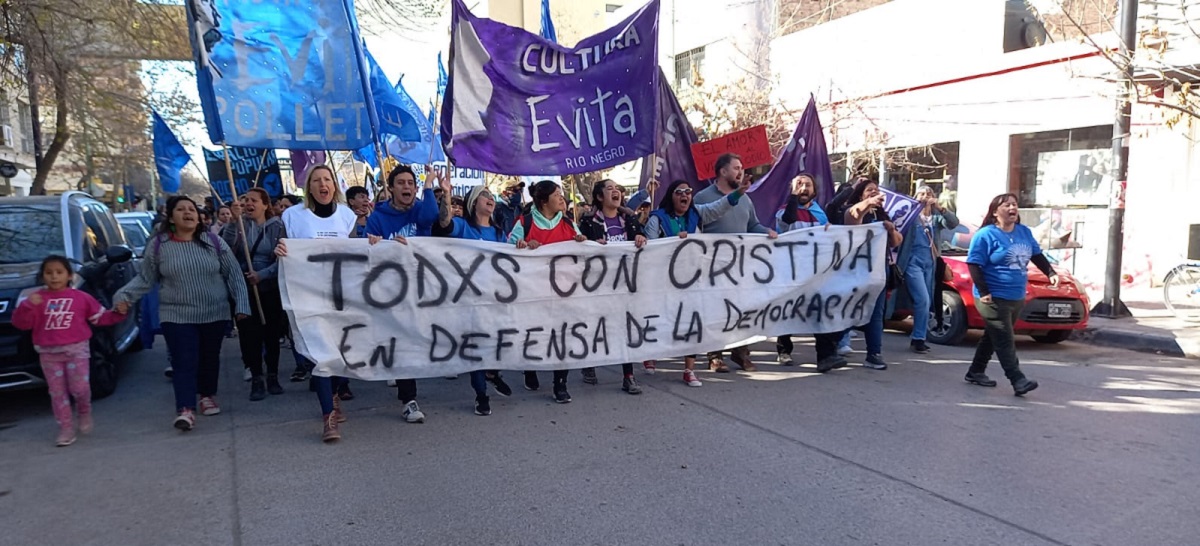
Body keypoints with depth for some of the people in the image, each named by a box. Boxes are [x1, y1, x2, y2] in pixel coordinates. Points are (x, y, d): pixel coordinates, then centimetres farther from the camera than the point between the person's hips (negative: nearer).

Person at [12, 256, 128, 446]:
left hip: (77, 349, -1)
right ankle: (66, 429, 13)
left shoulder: (81, 297, 2)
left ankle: (85, 412, 24)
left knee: (80, 388, -8)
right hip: (49, 353, 1)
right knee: (57, 392, 6)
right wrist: (27, 306, -19)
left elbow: (100, 317, 9)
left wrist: (118, 314, -7)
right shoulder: (37, 299, 2)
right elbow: (21, 323, -3)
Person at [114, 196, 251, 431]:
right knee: (184, 362, -9)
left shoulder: (214, 242, 1)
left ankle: (208, 396, 33)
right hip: (177, 315, -1)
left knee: (210, 358, 12)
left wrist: (241, 304, -4)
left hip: (215, 314, 1)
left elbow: (234, 275, 3)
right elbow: (145, 279, 7)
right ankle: (186, 410, -11)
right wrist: (124, 296, -8)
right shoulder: (159, 245, 0)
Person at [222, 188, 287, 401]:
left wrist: (262, 274, -17)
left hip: (270, 288, 0)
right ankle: (257, 379, 8)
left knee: (272, 332, 6)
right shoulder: (239, 224, 3)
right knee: (249, 333, -1)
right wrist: (234, 219, -22)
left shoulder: (277, 226, -1)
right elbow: (226, 248, -15)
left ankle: (273, 376, 20)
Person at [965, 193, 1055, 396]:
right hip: (994, 298, -8)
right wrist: (983, 292, -20)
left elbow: (1037, 255, 23)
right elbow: (974, 265, -14)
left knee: (993, 337, 15)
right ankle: (1018, 381, -10)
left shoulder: (1024, 232, 10)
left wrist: (1051, 273, 9)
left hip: (1017, 297, 8)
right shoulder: (986, 235, -11)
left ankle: (975, 372, 25)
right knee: (1005, 341, -8)